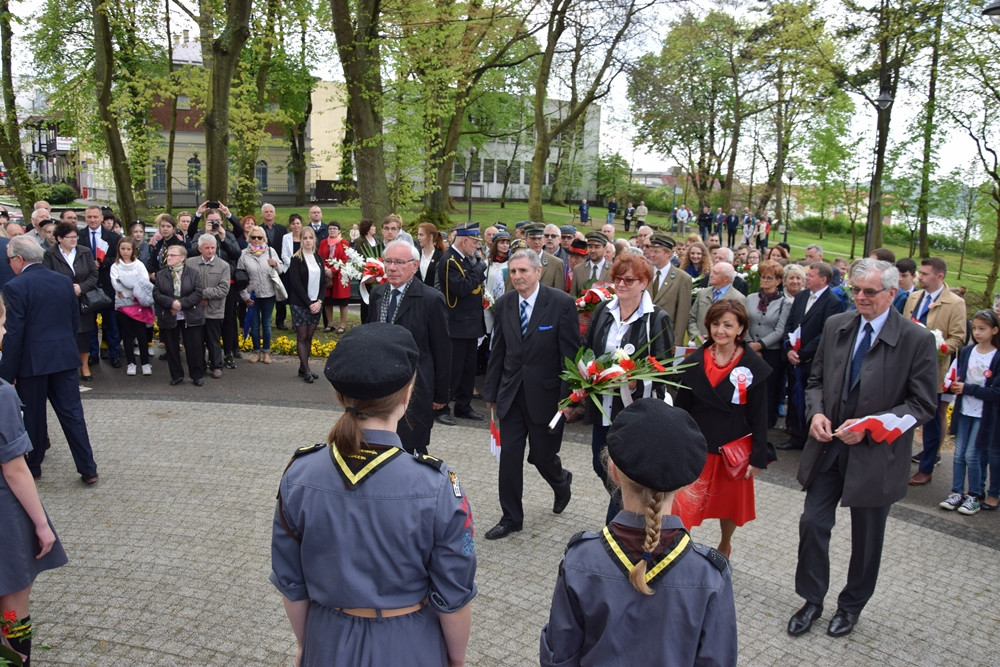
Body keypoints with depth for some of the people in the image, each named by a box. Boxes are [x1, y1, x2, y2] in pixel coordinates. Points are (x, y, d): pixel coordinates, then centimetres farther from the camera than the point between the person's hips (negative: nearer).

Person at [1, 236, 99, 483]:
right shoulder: (64, 281, 4)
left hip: (32, 361, -4)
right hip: (65, 358, 4)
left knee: (32, 416, 12)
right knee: (72, 414, 8)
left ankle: (33, 467, 28)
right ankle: (88, 469, 10)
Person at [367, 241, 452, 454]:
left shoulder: (431, 299, -10)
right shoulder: (377, 294, 8)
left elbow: (442, 351, -7)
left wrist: (440, 395, -5)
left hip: (414, 390, -5)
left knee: (412, 450, 2)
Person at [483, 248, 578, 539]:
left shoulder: (561, 303, -11)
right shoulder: (504, 304, 2)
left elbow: (570, 352, -10)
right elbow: (497, 351, 8)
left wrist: (568, 397, -13)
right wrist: (491, 392, 8)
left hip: (545, 393, -4)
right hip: (511, 393, 4)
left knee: (542, 456, 7)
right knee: (509, 457, 5)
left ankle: (561, 482, 43)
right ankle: (511, 518, 20)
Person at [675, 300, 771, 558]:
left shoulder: (754, 367, -9)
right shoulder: (696, 361, -3)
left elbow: (759, 415, -6)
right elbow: (682, 406, 2)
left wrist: (758, 457, -7)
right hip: (696, 447, 1)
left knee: (729, 505, 18)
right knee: (683, 507, -4)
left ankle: (724, 547, 44)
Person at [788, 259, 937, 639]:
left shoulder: (917, 340, -12)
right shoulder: (835, 326, 0)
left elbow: (923, 404, -10)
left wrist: (870, 426, -21)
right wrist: (816, 412, -11)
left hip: (875, 455, -3)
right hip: (828, 447, 3)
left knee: (867, 537, 14)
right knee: (813, 524, 6)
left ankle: (851, 606, 37)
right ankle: (812, 601, 27)